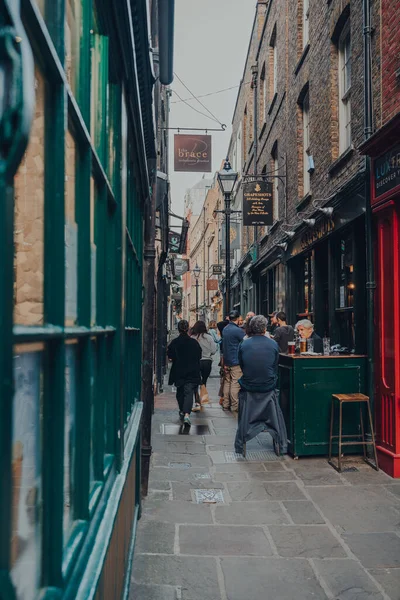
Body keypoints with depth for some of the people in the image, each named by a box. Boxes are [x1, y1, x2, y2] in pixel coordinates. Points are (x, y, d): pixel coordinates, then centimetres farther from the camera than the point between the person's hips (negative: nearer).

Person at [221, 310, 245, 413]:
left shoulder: (225, 329, 9)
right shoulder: (238, 330, -16)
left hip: (226, 361, 8)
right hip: (236, 362, -8)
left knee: (227, 382, 13)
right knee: (235, 384, -3)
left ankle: (225, 404, 17)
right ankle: (235, 406, -1)